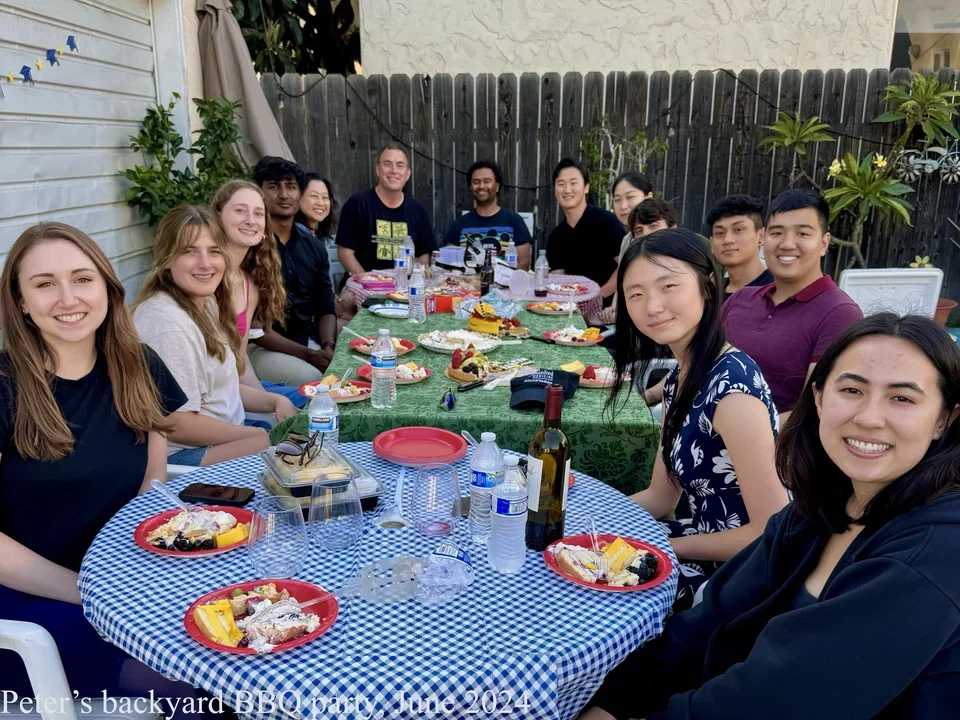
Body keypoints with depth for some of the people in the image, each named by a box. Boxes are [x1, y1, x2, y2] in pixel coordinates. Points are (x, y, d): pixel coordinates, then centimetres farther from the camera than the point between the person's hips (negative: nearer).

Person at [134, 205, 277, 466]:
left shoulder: (207, 303, 7)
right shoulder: (168, 322, -23)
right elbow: (177, 425, -22)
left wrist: (275, 401, -1)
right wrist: (265, 435, -15)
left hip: (225, 433, 10)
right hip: (181, 455, -10)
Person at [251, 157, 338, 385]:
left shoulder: (313, 245, 10)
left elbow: (326, 308, 10)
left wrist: (328, 348, -11)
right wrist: (306, 354, -19)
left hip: (310, 341, 6)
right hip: (261, 347, -6)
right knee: (313, 381, -31)